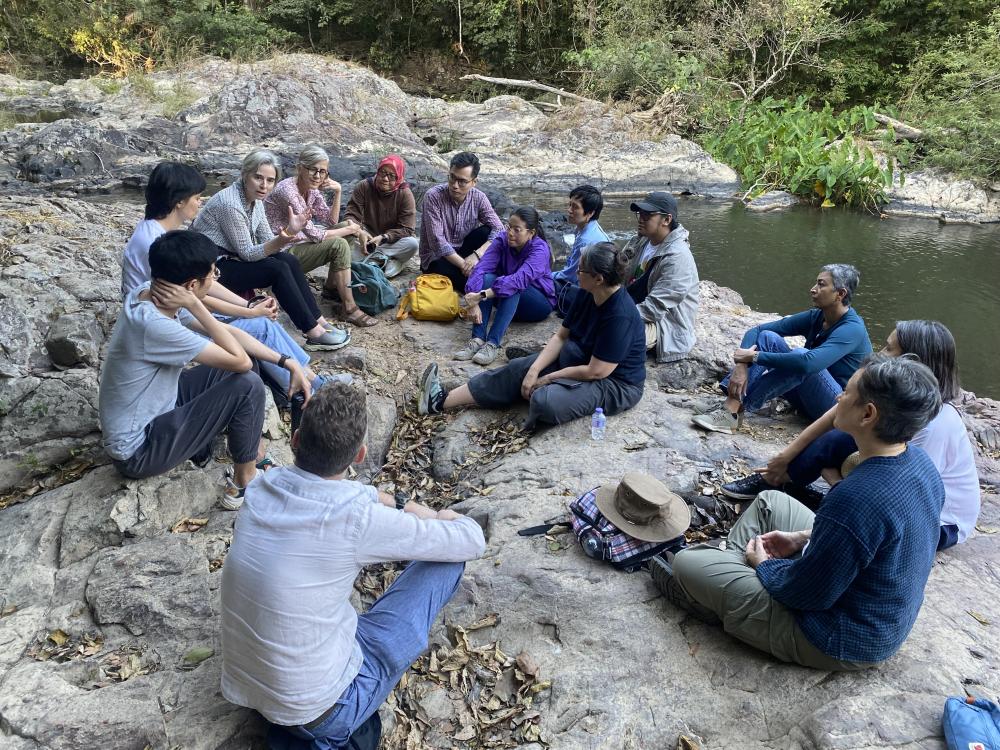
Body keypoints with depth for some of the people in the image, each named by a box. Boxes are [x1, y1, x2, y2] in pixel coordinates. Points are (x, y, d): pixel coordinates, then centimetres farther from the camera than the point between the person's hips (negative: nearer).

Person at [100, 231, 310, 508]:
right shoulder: (155, 325, -34)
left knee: (232, 364, 5)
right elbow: (240, 361, -26)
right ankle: (244, 482, 3)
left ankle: (249, 444, 17)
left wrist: (288, 362, -3)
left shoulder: (149, 295, -6)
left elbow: (227, 332, 1)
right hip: (138, 451, -9)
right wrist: (195, 306, -26)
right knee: (247, 385, -17)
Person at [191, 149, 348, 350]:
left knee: (290, 261, -7)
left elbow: (267, 241, 3)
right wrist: (280, 241, -36)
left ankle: (319, 322, -7)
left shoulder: (255, 200, 3)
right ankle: (313, 334, -20)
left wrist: (290, 232, -15)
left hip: (232, 258, 9)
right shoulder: (230, 203, -23)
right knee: (279, 269, -22)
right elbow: (247, 253, -21)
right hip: (211, 268, -9)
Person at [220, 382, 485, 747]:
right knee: (448, 558, -1)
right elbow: (473, 541, -11)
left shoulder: (263, 487, -9)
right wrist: (444, 517, 10)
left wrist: (403, 506, 9)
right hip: (317, 710, -6)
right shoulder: (359, 520, -26)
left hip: (244, 687, 6)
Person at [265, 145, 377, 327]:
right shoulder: (287, 190, -24)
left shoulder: (312, 189, 3)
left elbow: (331, 221, 7)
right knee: (339, 245, -23)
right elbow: (313, 234, -24)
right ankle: (349, 309, -20)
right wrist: (348, 230, -13)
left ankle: (331, 288, 9)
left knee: (347, 225, 4)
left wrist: (337, 192, -7)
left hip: (297, 241, 9)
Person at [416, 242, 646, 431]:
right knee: (519, 369, -4)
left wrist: (548, 378, -16)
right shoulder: (587, 294, -2)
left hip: (614, 383, -8)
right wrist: (534, 370, -11)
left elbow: (596, 371, -26)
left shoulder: (620, 315, -29)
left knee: (545, 401, -32)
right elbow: (561, 336, 3)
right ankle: (442, 400, -3)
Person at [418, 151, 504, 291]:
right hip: (436, 257, -4)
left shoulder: (478, 198, -8)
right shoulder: (433, 196, -19)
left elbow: (499, 230, -16)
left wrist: (477, 254, -32)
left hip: (461, 252, 5)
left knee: (486, 232, -22)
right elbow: (437, 242, -25)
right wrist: (464, 265, -29)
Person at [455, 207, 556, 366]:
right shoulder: (502, 241, -13)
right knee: (487, 278, -27)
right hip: (507, 301, 4)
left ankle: (493, 344, -44)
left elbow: (521, 279, -41)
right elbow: (480, 268, -26)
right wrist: (473, 302, -43)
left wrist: (482, 295, -50)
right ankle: (478, 339, -38)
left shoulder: (540, 249, -24)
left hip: (539, 303, -3)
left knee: (512, 287, -35)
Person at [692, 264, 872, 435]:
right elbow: (757, 330, -5)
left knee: (801, 356, -35)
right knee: (768, 337, -14)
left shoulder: (853, 329, -21)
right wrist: (741, 365, -24)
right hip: (808, 398, 7)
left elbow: (808, 363, -38)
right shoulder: (814, 317, 0)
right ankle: (730, 406, -31)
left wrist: (755, 356, -32)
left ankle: (735, 409, -33)